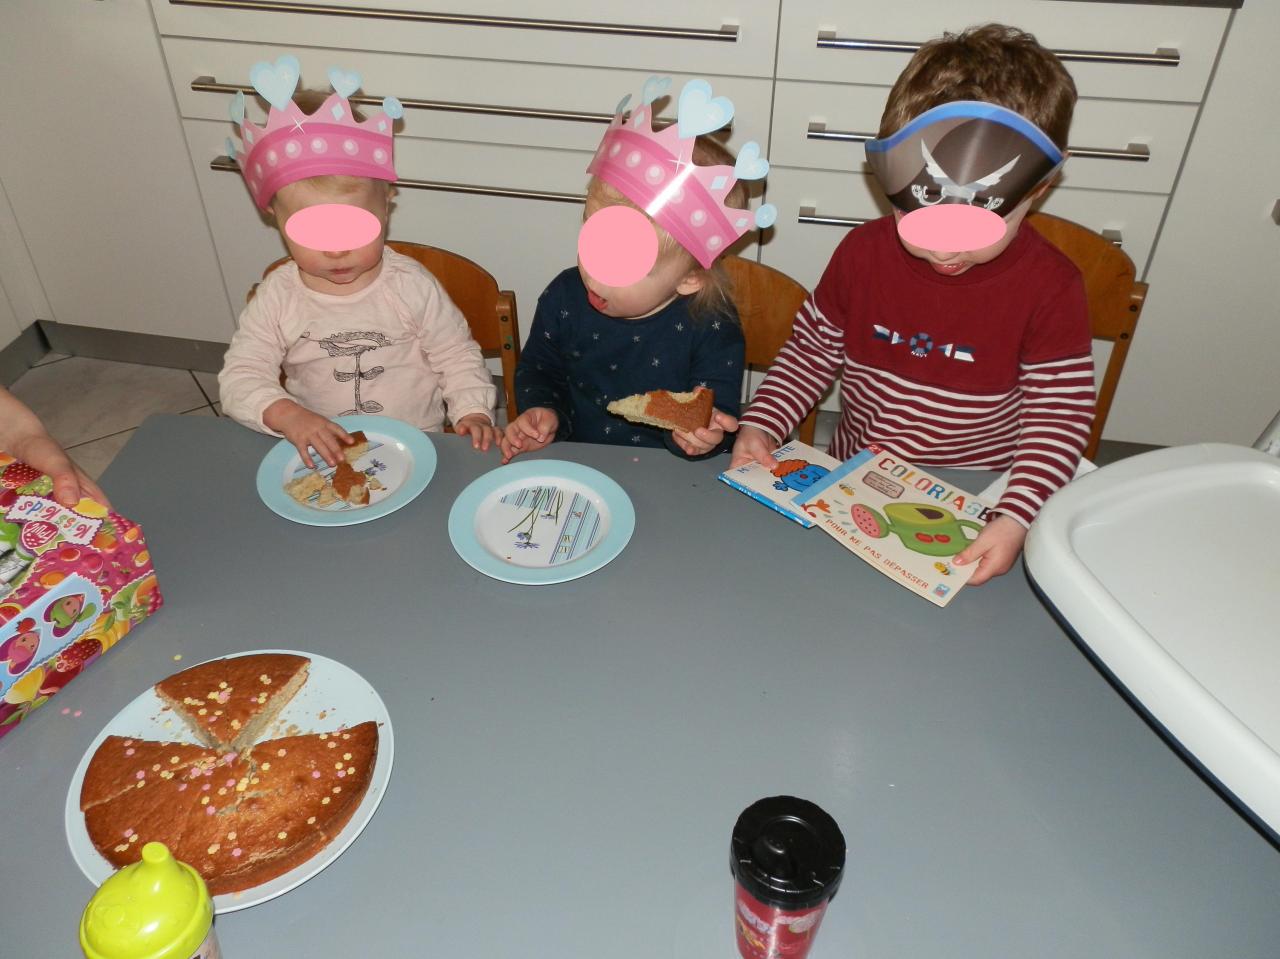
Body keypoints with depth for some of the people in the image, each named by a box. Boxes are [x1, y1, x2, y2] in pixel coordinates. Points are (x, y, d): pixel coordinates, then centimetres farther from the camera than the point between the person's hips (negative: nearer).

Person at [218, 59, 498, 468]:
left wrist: (474, 411, -13)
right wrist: (287, 415, -22)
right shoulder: (276, 298, -3)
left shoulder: (412, 286, -7)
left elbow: (457, 357, 3)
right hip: (320, 450, 2)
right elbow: (240, 377, -3)